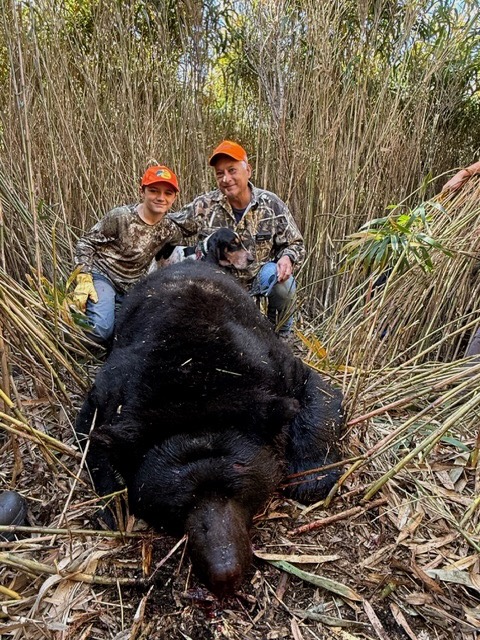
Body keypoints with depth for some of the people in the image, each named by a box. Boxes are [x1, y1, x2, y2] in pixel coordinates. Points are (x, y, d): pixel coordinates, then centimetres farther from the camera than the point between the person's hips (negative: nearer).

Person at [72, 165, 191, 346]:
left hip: (132, 288, 6)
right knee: (101, 330, -27)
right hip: (102, 276, -6)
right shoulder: (121, 216, -16)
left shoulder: (170, 229, -2)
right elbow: (86, 242, -9)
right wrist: (84, 280, -19)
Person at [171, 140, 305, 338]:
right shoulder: (204, 206, -8)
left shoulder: (271, 204, -7)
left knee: (283, 282, -31)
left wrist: (287, 259, -25)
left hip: (260, 278, 0)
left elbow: (295, 244, -3)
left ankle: (280, 335, -2)